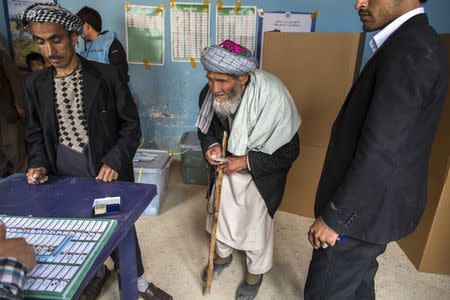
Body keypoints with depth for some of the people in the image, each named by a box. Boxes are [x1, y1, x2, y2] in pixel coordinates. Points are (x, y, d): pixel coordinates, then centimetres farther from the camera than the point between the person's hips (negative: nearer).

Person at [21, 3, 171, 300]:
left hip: (105, 169, -3)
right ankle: (98, 271, 48)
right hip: (64, 173, 4)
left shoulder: (106, 76, -10)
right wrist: (39, 163, -6)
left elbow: (131, 124, -8)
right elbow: (36, 131, 11)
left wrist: (115, 161, -18)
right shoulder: (35, 83, 2)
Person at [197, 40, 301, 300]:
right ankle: (224, 254, 53)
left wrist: (247, 161, -30)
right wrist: (211, 145, -20)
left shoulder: (272, 98, -34)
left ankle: (256, 271, 44)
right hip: (225, 168, 4)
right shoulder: (210, 94, -20)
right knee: (221, 213, 21)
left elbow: (289, 152, -24)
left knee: (258, 224, 14)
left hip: (261, 174, -4)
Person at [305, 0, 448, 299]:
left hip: (365, 208, -9)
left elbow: (380, 150, -26)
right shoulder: (412, 42, 10)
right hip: (370, 200, 9)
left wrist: (333, 216, -18)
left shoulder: (410, 49, -22)